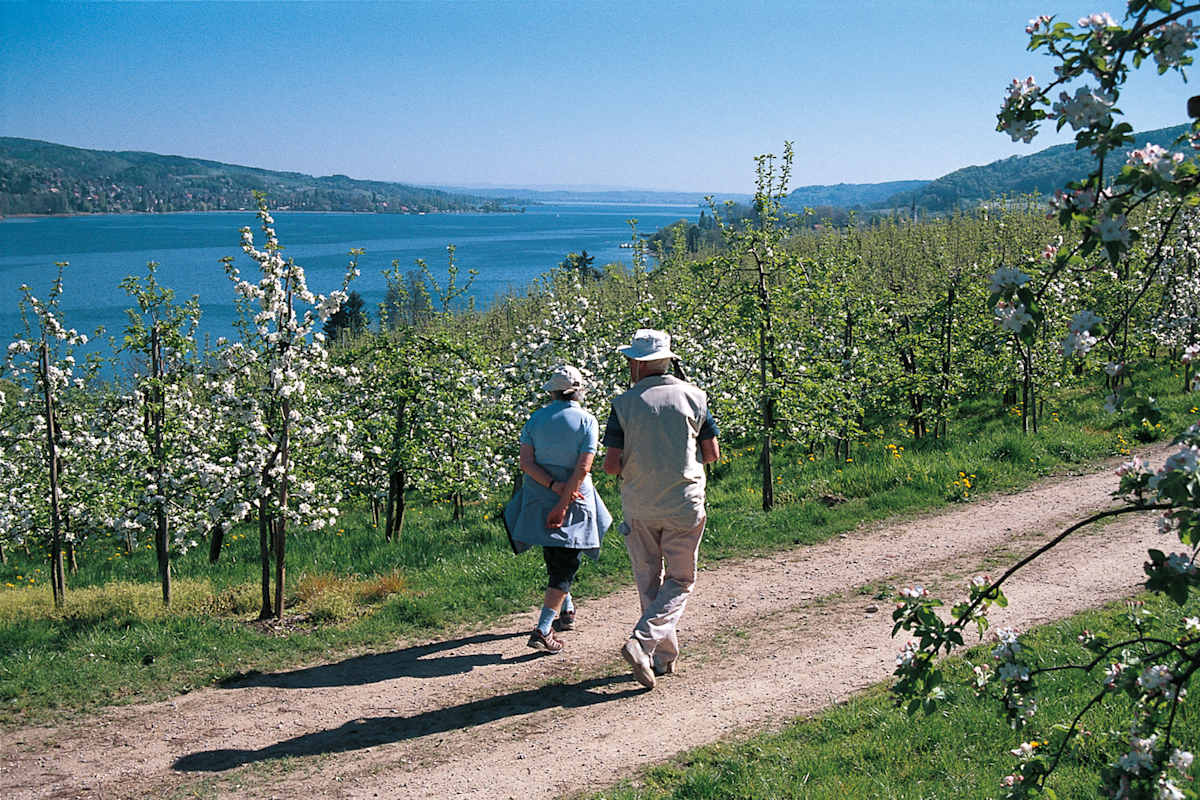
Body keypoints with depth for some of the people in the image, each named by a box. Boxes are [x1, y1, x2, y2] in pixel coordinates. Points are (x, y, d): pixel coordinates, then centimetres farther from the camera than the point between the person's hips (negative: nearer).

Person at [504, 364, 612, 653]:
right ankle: (543, 630, -11)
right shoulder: (587, 421, -7)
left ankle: (566, 610, 38)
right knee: (565, 564, -1)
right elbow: (583, 467, -16)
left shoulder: (537, 418, 1)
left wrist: (553, 486, -12)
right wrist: (563, 503, -16)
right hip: (574, 499, -3)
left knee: (555, 559, 22)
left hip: (539, 497, 4)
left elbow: (526, 462, -8)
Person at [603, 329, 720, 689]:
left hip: (639, 507, 0)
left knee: (648, 581, 15)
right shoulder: (693, 397, -3)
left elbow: (611, 464, -10)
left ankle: (665, 655, 20)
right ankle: (642, 642, -10)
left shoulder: (624, 404, -7)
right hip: (684, 505, 0)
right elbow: (712, 454, 1)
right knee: (680, 580, 9)